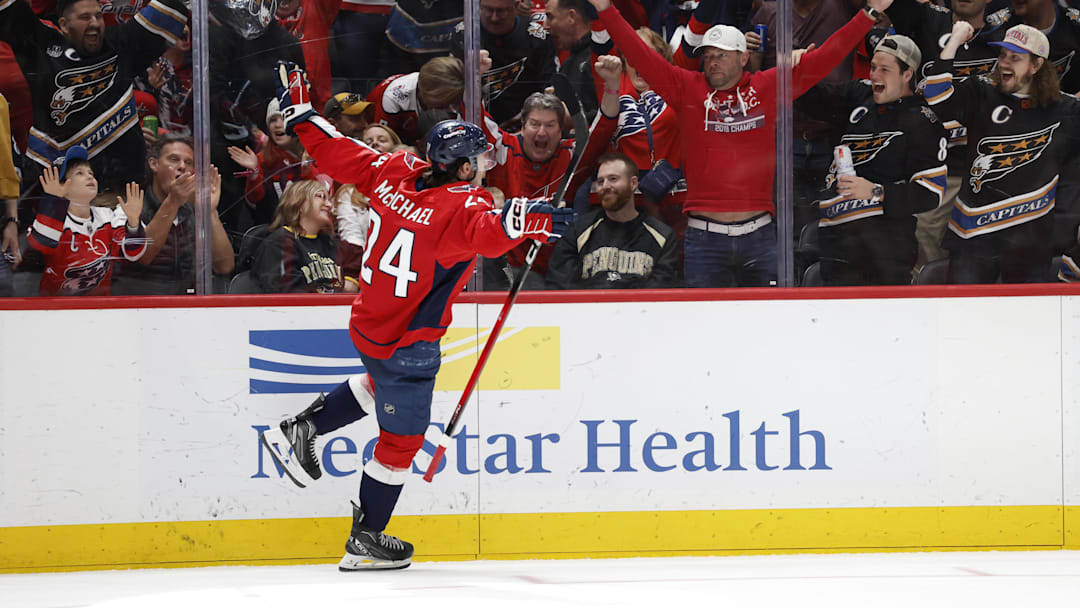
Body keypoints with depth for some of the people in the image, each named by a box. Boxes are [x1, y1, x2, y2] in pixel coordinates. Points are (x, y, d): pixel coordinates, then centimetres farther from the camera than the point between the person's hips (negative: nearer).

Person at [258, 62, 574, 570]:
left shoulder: (396, 174, -5)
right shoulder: (460, 206, -25)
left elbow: (337, 154, 4)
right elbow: (487, 233, -48)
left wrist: (300, 110, 16)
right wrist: (521, 221, -66)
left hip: (369, 323, 8)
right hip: (405, 343, -8)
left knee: (384, 384, 38)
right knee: (401, 437, 8)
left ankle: (300, 429, 33)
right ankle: (365, 541, 18)